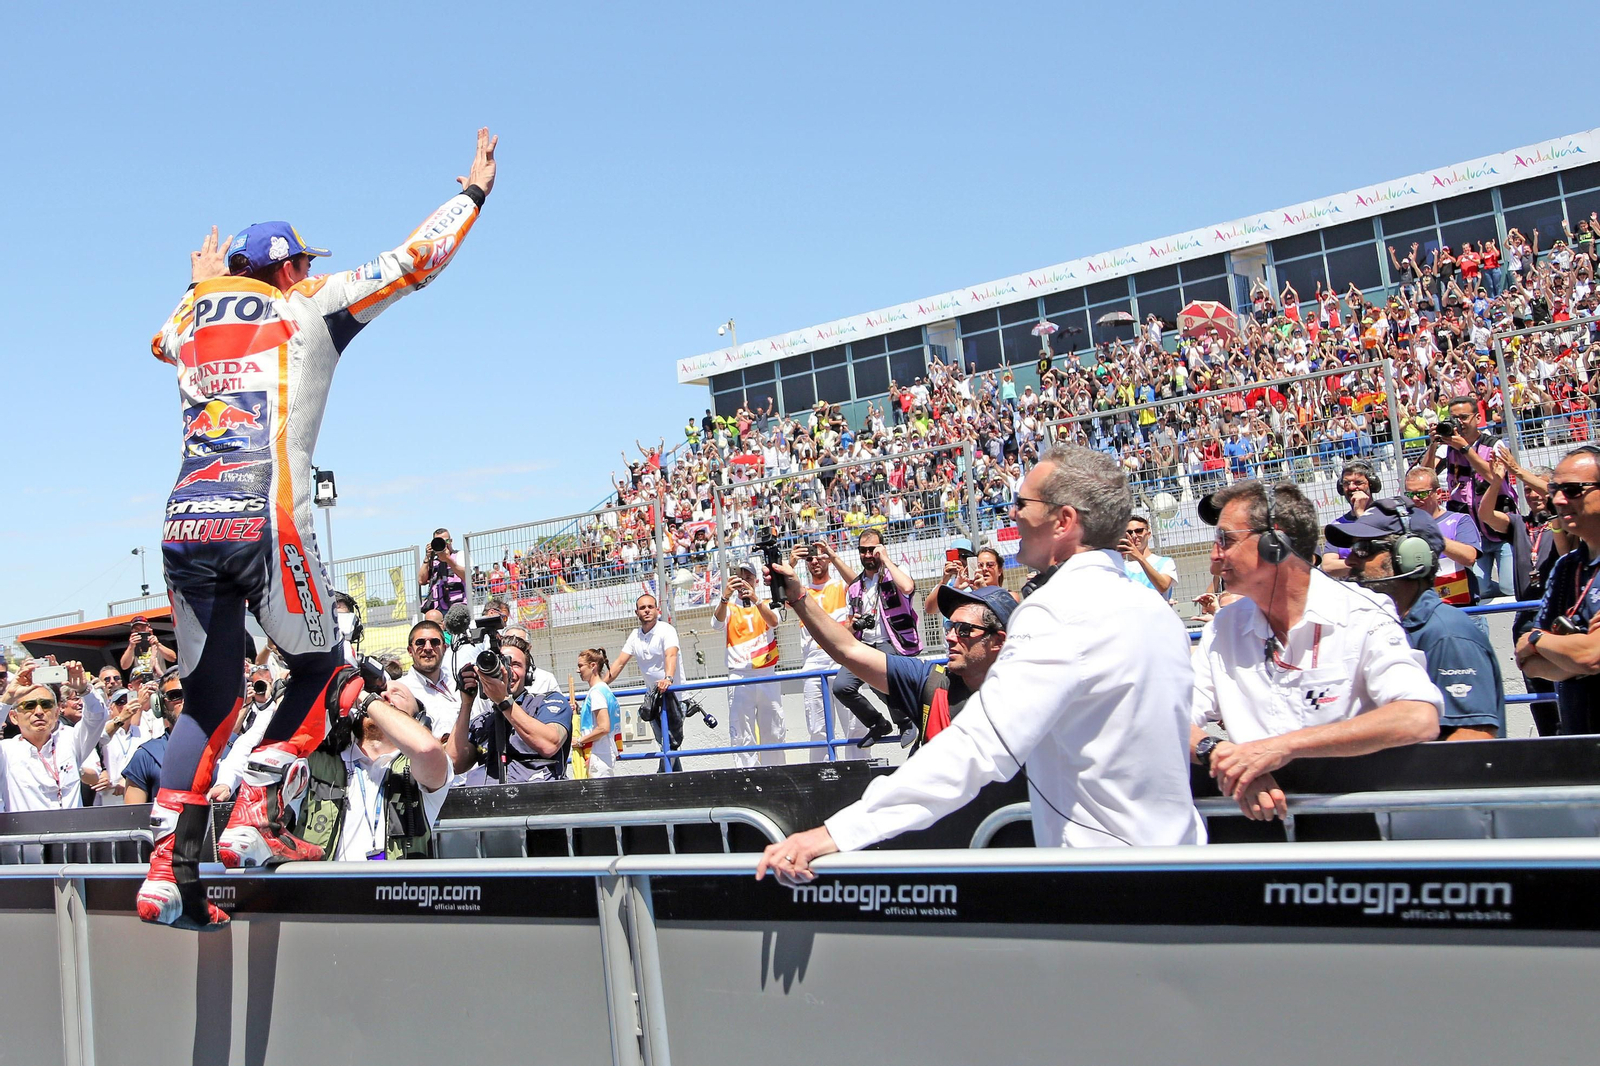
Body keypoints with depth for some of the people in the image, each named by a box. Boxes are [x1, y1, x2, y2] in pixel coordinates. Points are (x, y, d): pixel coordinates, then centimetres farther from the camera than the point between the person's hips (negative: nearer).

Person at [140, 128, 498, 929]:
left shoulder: (192, 313, 20)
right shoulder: (307, 307, 7)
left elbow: (162, 341, 46)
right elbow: (414, 261, 9)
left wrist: (201, 285, 61)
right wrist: (475, 191, 21)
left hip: (186, 526, 5)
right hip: (264, 523, -5)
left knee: (207, 702, 13)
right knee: (320, 671, 14)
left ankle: (168, 871, 6)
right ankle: (254, 819, 2)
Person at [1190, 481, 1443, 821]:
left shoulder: (1363, 616, -4)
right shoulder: (1223, 627, 12)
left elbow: (1421, 720, -20)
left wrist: (1284, 746, -25)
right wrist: (1216, 752, -19)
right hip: (1257, 819, 4)